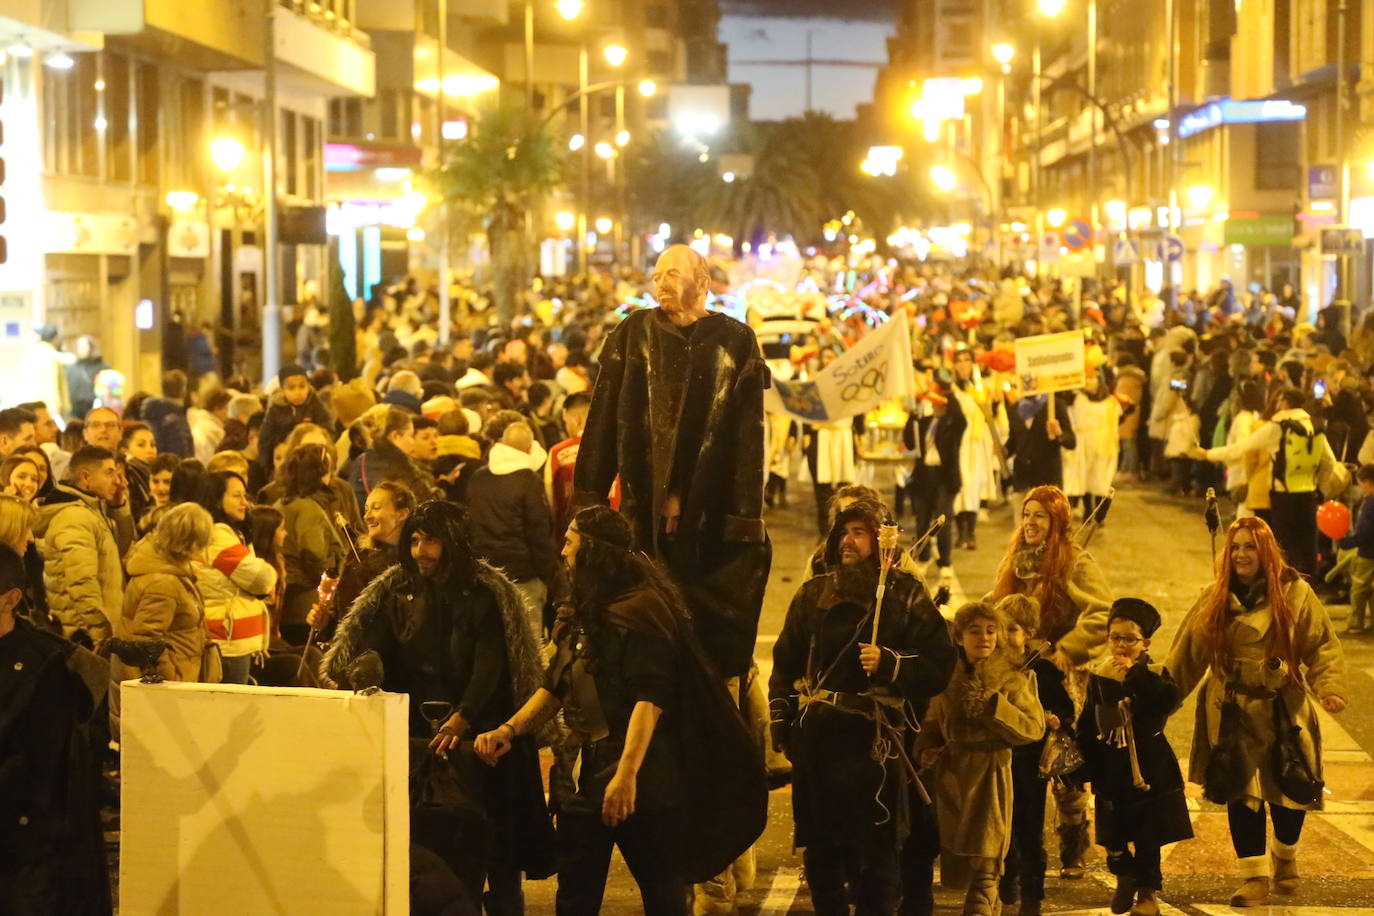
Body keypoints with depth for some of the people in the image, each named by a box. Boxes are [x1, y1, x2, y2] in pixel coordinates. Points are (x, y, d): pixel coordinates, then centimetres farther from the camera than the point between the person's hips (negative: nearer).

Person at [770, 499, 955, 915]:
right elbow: (785, 661, 16)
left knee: (874, 850, -3)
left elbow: (938, 666, -5)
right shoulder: (813, 594, 12)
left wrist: (889, 664, -20)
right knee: (819, 848, 11)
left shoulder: (906, 596, 1)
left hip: (873, 741, -4)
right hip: (815, 740, 4)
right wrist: (781, 722, 8)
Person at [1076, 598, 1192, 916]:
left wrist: (1135, 673, -28)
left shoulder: (1155, 675, -7)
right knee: (1113, 835, 9)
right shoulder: (1099, 677, 3)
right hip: (1111, 773, 3)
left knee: (1147, 836, 2)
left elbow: (1168, 701, -31)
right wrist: (1083, 767, 9)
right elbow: (1087, 727, 10)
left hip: (1148, 770, -3)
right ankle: (1124, 881, 31)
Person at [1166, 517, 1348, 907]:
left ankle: (1285, 857, 36)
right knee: (1241, 795, -4)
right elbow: (1188, 654, 5)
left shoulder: (1295, 593, -4)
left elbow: (1323, 645, -6)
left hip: (1284, 710, -1)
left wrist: (1331, 685, -22)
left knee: (1290, 792, 7)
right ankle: (1254, 876, 7)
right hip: (1233, 712, 1)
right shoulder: (1215, 599, 2)